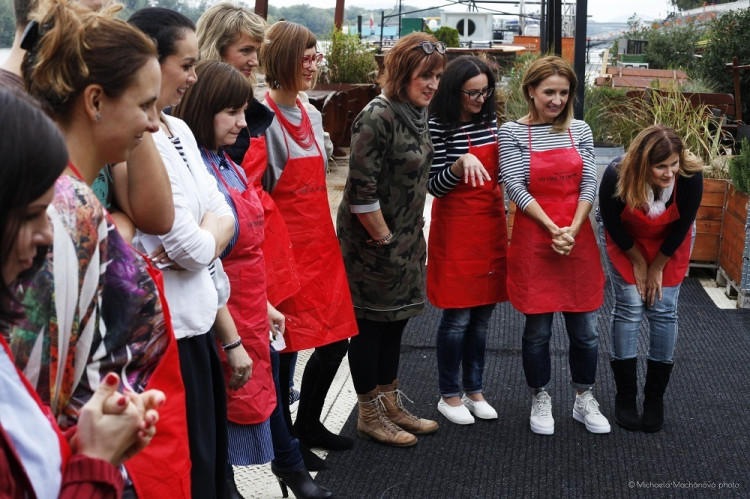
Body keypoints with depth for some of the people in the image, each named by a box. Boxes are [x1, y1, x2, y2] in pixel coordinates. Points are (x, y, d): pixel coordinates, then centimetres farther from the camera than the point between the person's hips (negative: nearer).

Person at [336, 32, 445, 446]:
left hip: (406, 239, 9)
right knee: (371, 325, 4)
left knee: (394, 323, 16)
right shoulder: (377, 117, -20)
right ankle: (369, 416, 18)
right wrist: (383, 239, -15)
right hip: (373, 241, -9)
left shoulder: (417, 114, 8)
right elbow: (361, 190, -23)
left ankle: (390, 406, 30)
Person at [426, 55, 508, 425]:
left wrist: (505, 217, 15)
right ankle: (449, 395, 14)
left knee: (483, 312, 11)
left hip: (491, 224, 6)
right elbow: (434, 186, -12)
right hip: (456, 226, -6)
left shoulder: (490, 120, 7)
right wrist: (461, 163, -27)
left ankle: (474, 389, 24)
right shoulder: (439, 126, -11)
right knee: (457, 316, -1)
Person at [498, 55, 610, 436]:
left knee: (585, 328, 8)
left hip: (578, 238, 3)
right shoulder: (512, 132, -3)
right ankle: (540, 400, 24)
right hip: (533, 239, -3)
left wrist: (572, 230, -11)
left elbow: (589, 184, 2)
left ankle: (585, 400, 26)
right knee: (538, 329, 6)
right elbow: (515, 187, -10)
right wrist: (553, 229, -16)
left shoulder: (579, 130, 6)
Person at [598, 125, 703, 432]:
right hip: (625, 243, -1)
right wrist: (638, 262, -8)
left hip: (670, 245, 1)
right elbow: (611, 223, -17)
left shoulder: (691, 177, -33)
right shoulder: (616, 176, -35)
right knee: (629, 308, -5)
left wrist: (657, 268, -8)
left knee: (663, 311, -2)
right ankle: (625, 396, 6)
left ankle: (655, 398, 10)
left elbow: (682, 226, -17)